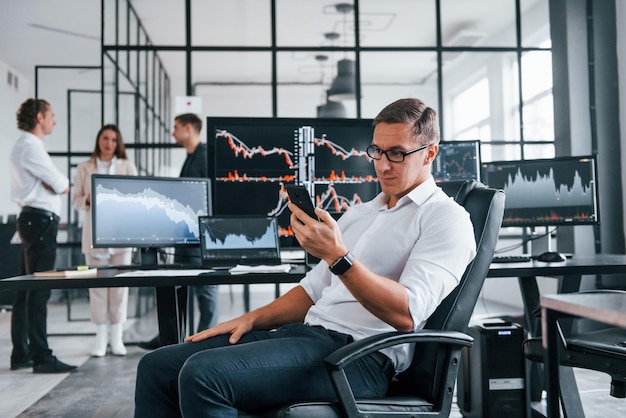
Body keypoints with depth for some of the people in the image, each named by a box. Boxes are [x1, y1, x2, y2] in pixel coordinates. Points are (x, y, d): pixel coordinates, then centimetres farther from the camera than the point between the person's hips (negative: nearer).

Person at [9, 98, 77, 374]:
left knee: (25, 290, 12)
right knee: (39, 291, -10)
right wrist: (59, 184, 6)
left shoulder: (25, 145, 21)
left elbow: (59, 185, 18)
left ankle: (21, 354, 18)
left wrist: (54, 184, -2)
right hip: (41, 219, -11)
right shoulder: (31, 146, -12)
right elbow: (62, 184, -14)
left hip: (32, 219, 11)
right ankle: (41, 357, -9)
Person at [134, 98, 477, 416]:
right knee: (157, 366, -2)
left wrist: (338, 255, -26)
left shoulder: (445, 217, -2)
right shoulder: (360, 212, 23)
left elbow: (407, 313, -17)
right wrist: (252, 319, 10)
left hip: (360, 352, -8)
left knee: (203, 373, -28)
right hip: (306, 332, 9)